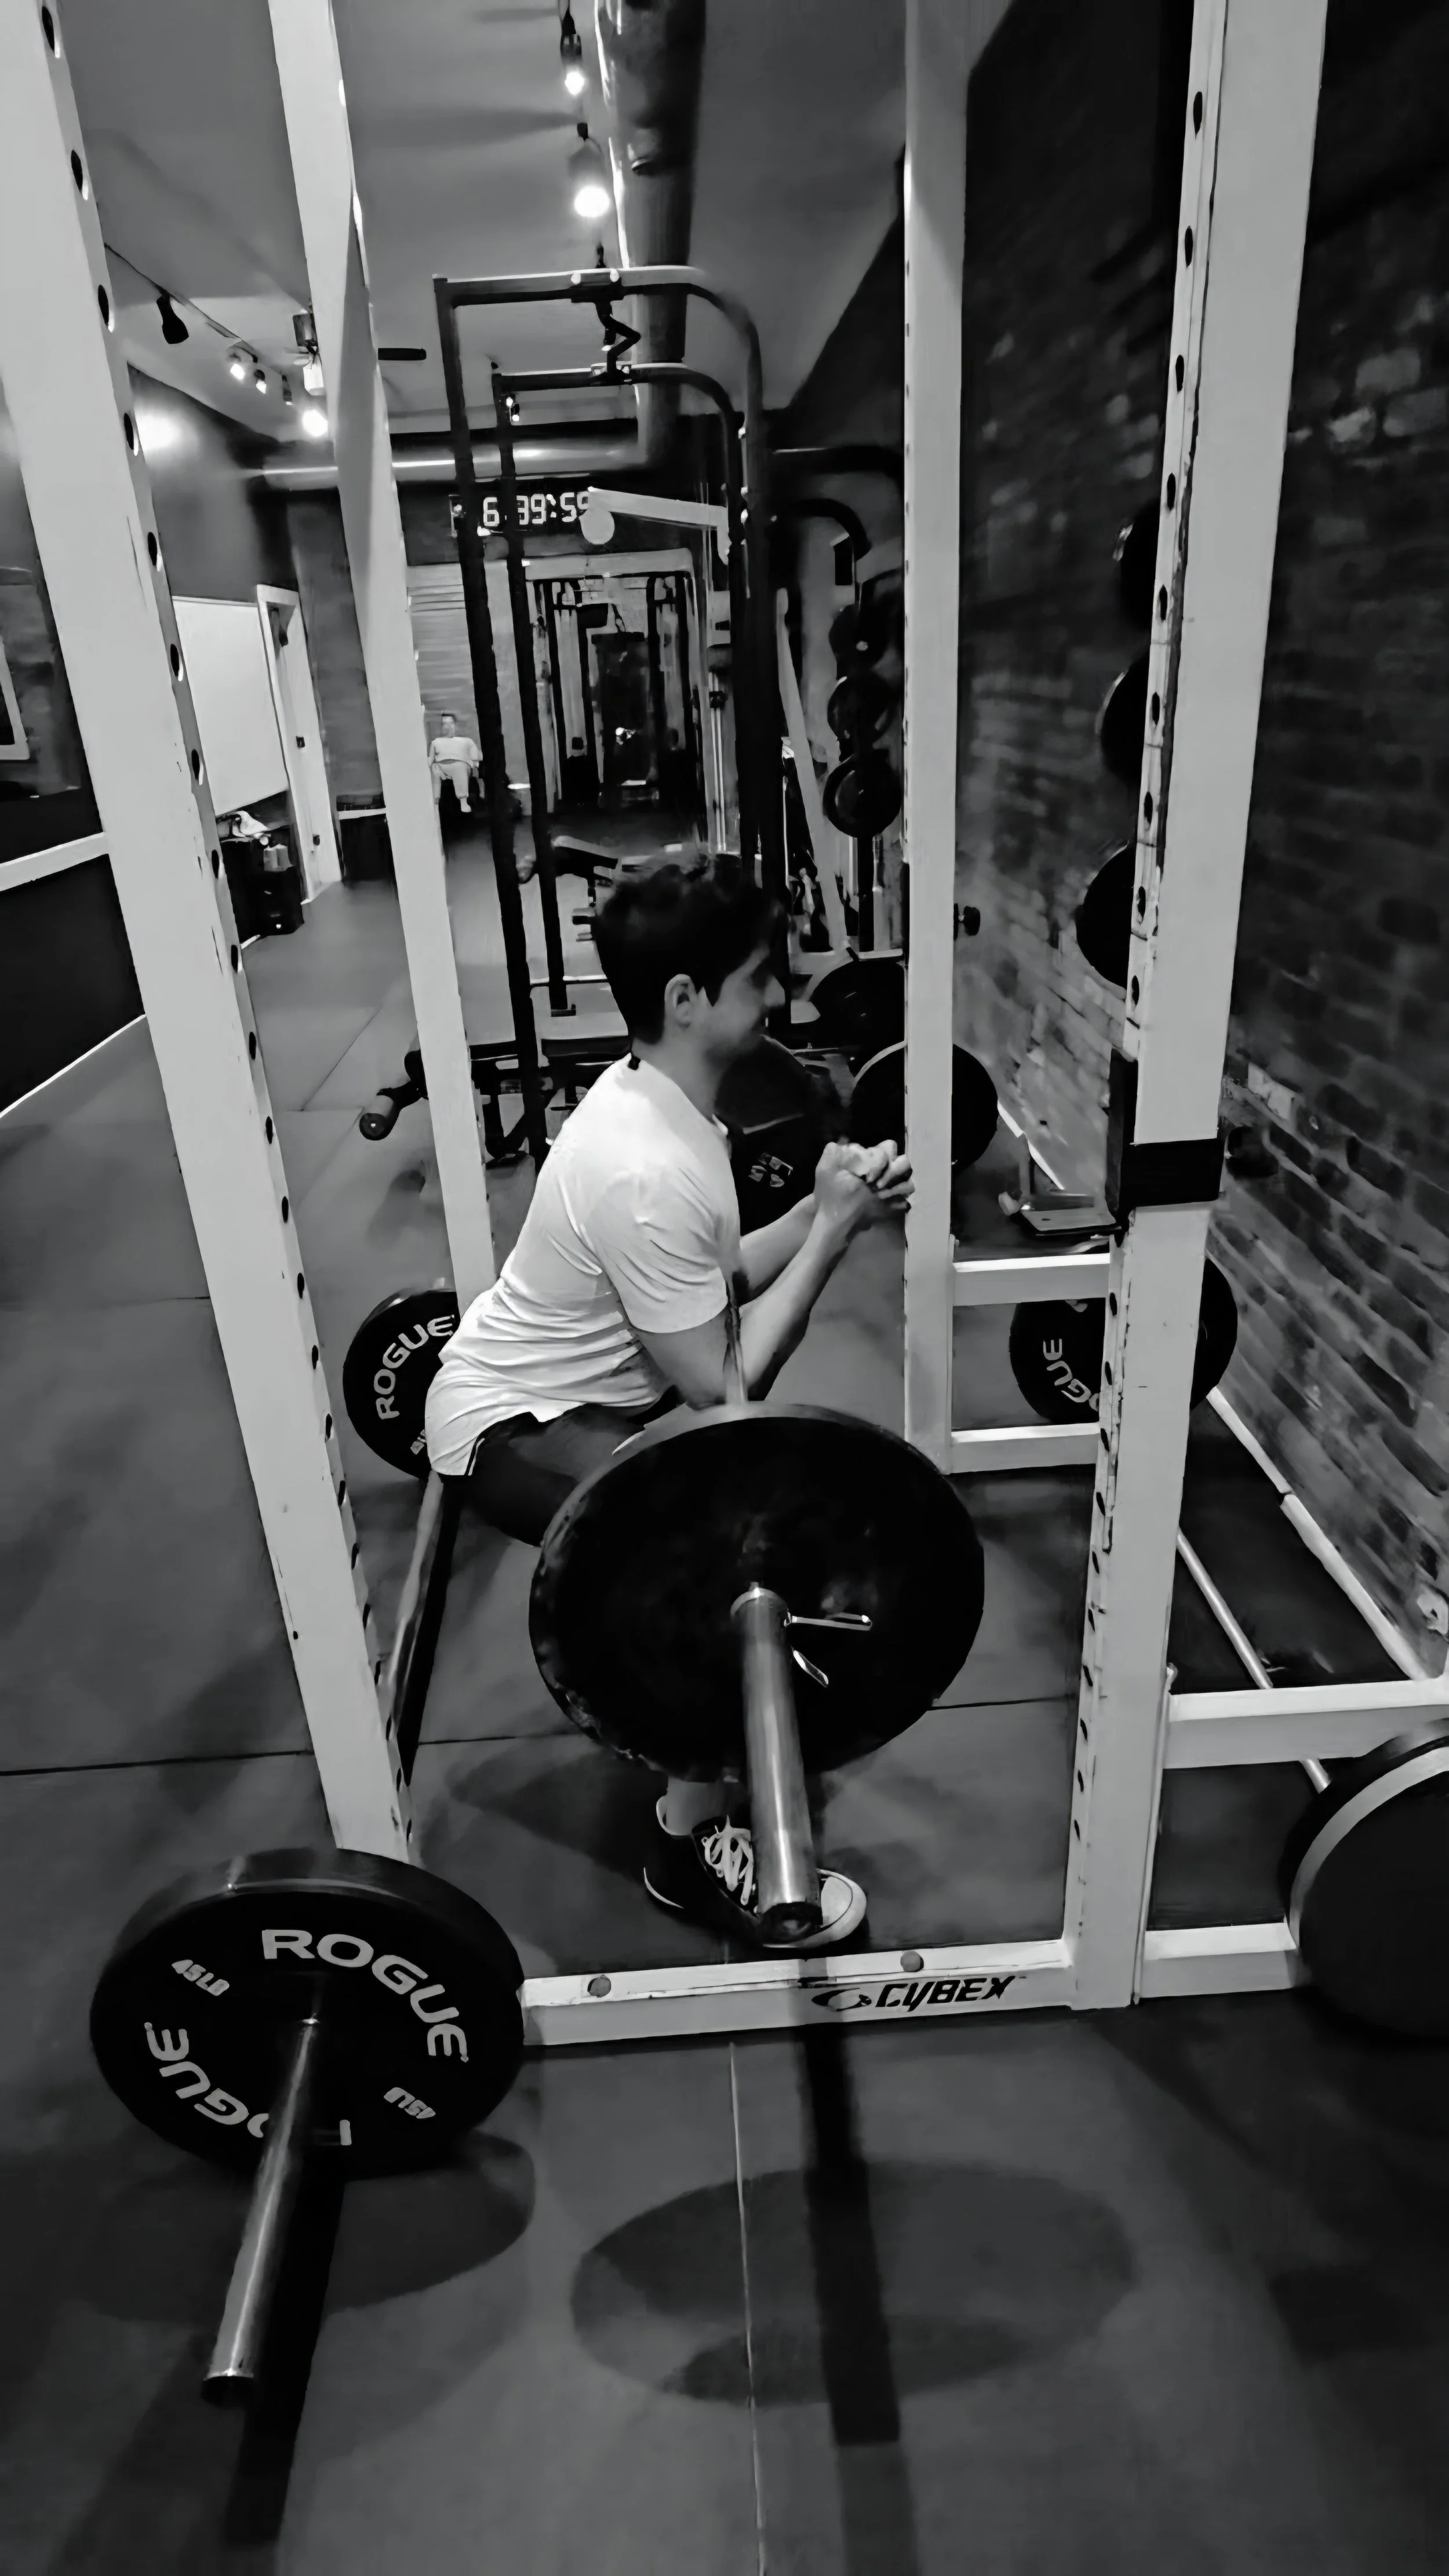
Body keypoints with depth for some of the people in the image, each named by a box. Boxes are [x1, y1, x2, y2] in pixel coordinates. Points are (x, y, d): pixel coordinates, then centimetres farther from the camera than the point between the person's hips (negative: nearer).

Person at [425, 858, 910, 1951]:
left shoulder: (659, 1100, -1)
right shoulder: (648, 1170, -32)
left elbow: (721, 1281, 8)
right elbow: (721, 1384, -26)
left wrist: (827, 1212, -7)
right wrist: (833, 1229, -21)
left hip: (566, 1383, 10)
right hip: (511, 1426, -10)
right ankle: (694, 1853, -3)